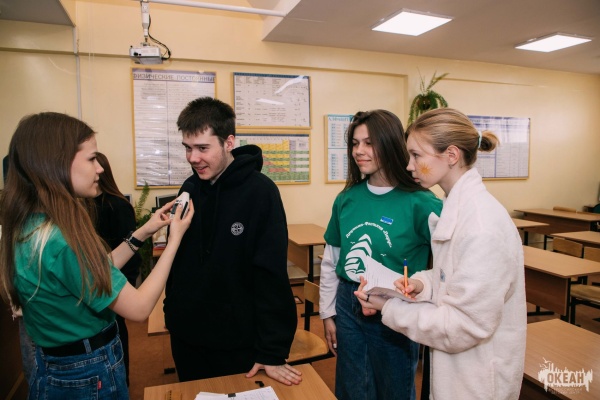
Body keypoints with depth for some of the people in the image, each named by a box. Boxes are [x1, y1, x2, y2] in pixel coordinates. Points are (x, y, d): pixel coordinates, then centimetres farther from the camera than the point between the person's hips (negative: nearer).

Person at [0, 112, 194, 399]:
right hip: (89, 376, -8)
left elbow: (95, 275, 6)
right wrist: (175, 238, -18)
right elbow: (139, 308, -25)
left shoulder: (28, 226, -3)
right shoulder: (63, 241, -31)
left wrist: (142, 233, 1)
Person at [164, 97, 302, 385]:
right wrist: (171, 310, 8)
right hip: (185, 336, 5)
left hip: (237, 342, -5)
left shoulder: (259, 191, -18)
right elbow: (177, 259, 8)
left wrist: (272, 350, -17)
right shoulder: (190, 188, -1)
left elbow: (271, 274, -19)